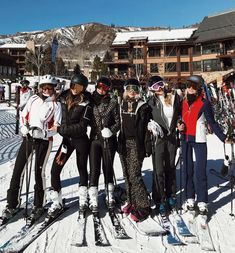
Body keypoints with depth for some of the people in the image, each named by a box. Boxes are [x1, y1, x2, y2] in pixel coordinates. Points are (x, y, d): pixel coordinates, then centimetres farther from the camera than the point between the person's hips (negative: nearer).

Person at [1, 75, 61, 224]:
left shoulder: (56, 104, 2)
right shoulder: (33, 99, 11)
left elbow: (57, 126, -3)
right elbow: (24, 115, 16)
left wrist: (44, 133, -16)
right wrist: (24, 127, -3)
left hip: (44, 140, -3)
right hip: (28, 138, 4)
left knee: (39, 172, -3)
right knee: (18, 170, 3)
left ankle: (39, 206, 15)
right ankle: (13, 204, 17)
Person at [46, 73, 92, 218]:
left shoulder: (86, 103, -13)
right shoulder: (63, 98, 0)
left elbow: (82, 127, -17)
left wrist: (59, 129, -17)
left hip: (81, 140, -4)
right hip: (66, 139, 4)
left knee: (82, 168, 12)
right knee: (55, 170, -3)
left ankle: (83, 199, 32)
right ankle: (57, 203, 13)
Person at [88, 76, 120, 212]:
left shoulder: (113, 102, 2)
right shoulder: (91, 100, 5)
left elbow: (118, 122, 1)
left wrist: (111, 130, -16)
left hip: (109, 139, 0)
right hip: (95, 138, 1)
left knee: (108, 168, 10)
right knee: (94, 170, -1)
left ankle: (110, 197, 26)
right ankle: (93, 201, 7)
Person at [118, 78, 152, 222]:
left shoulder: (143, 106, -5)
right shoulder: (122, 105, 12)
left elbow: (146, 128, -7)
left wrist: (147, 148, -11)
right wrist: (119, 143, 14)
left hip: (136, 144, -6)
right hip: (124, 143, 6)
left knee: (134, 175, -10)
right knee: (127, 174, 11)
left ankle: (143, 206, 1)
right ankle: (132, 202, 25)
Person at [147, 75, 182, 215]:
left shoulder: (175, 98, 1)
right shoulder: (151, 102, -3)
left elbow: (181, 115, 13)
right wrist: (151, 125, -16)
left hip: (172, 137, 2)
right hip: (158, 138, -2)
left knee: (171, 167, 14)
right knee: (159, 170, -1)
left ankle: (171, 196, 30)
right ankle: (160, 200, 12)